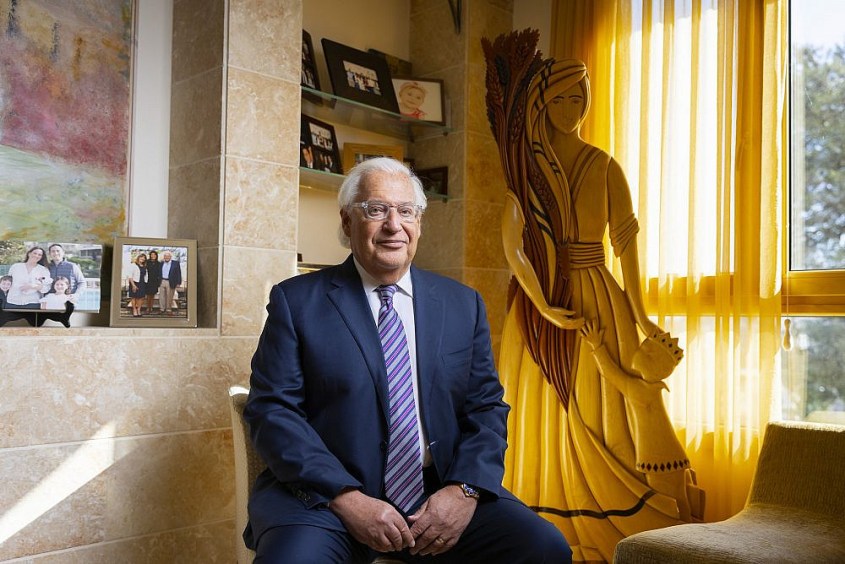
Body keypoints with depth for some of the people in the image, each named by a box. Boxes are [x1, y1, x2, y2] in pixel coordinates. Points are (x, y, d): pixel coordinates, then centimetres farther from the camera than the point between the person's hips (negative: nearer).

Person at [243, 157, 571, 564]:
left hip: (439, 493, 3)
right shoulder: (296, 301, 2)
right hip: (325, 495, -2)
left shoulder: (463, 304, 11)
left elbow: (486, 408, 9)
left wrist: (465, 488, -10)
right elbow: (272, 409, -5)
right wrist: (347, 499, -17)